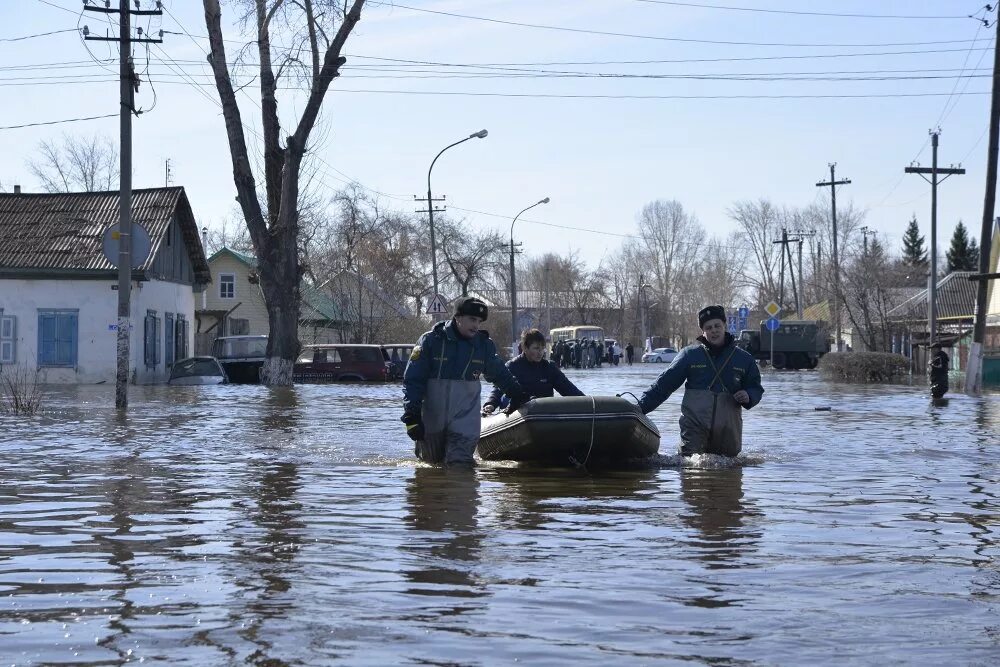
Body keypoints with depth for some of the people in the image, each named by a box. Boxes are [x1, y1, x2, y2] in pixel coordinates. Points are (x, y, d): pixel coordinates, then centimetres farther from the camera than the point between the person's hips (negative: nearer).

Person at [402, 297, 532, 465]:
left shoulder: (484, 345, 2)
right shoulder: (431, 341, -7)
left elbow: (500, 374, 21)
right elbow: (412, 380, -7)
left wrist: (519, 395, 27)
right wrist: (411, 415, -14)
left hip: (465, 418, 1)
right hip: (431, 418, -1)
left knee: (460, 464, -15)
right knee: (432, 461, 17)